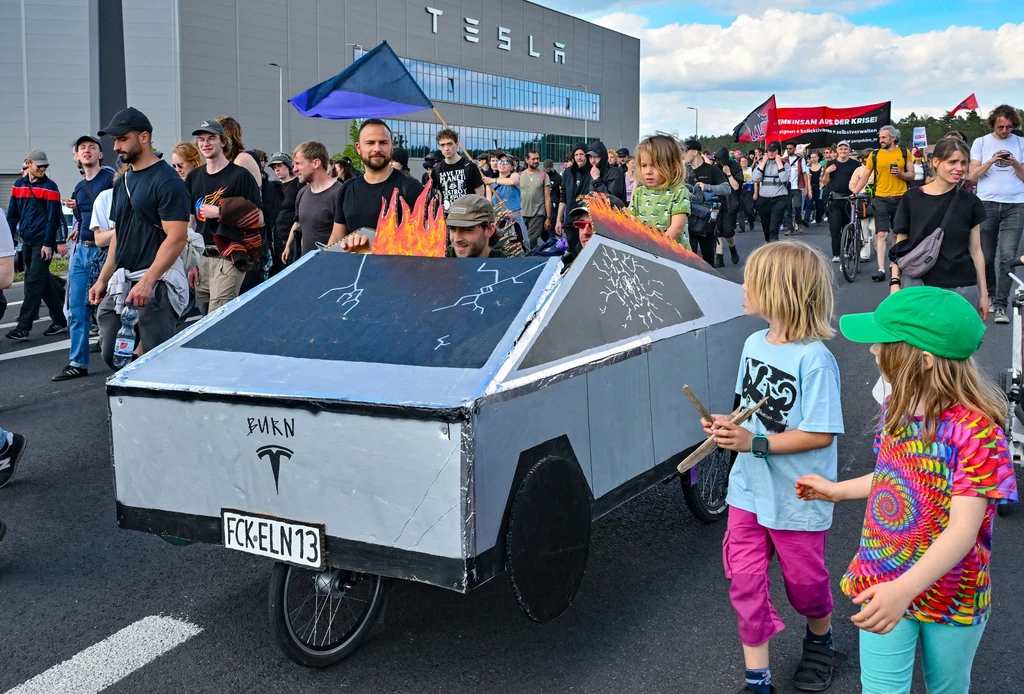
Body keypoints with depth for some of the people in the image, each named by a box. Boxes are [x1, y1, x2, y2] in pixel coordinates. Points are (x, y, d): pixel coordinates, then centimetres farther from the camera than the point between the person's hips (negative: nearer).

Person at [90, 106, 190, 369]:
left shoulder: (167, 181, -9)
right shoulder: (122, 182, 17)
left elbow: (177, 238, -17)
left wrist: (147, 281, -23)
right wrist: (103, 280, 16)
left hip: (156, 283, -8)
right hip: (120, 283, 8)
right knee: (112, 355, 6)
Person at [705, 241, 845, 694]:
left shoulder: (813, 358, -22)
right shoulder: (754, 344, 0)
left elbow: (821, 434, -22)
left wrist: (755, 443, -26)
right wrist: (728, 425, -7)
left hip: (796, 498, -6)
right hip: (748, 488, 6)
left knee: (804, 580, 16)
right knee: (745, 581, 5)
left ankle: (820, 640, 46)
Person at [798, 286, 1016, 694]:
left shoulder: (976, 431, -26)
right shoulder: (895, 410, -4)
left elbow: (964, 529, -30)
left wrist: (904, 590, -41)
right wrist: (837, 490, 21)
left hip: (953, 596, -4)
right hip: (884, 587, 5)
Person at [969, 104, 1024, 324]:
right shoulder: (981, 143, 8)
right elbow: (973, 175, 2)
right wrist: (991, 161, -13)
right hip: (987, 204, 0)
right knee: (986, 256, 4)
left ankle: (1000, 305, -9)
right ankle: (990, 295, 24)